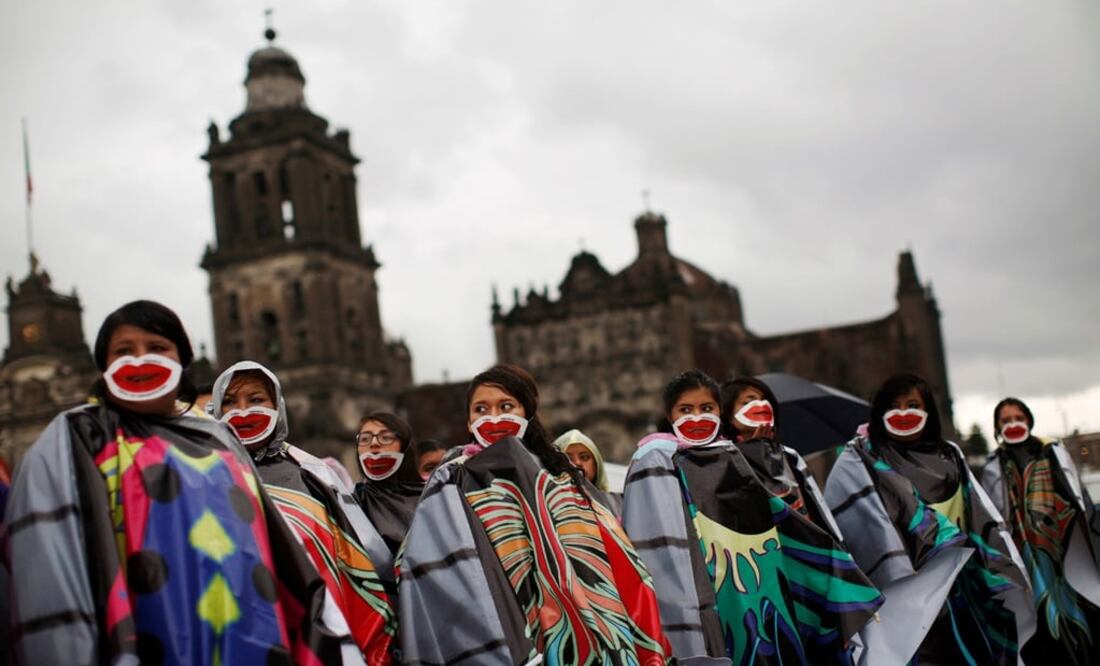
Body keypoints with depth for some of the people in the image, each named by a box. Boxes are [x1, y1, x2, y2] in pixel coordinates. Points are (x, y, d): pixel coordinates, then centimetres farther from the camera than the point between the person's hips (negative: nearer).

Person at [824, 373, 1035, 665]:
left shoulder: (950, 458, 16)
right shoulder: (859, 462, 2)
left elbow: (985, 520, 14)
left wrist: (1010, 575, 6)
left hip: (962, 592, 5)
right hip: (902, 598, -5)